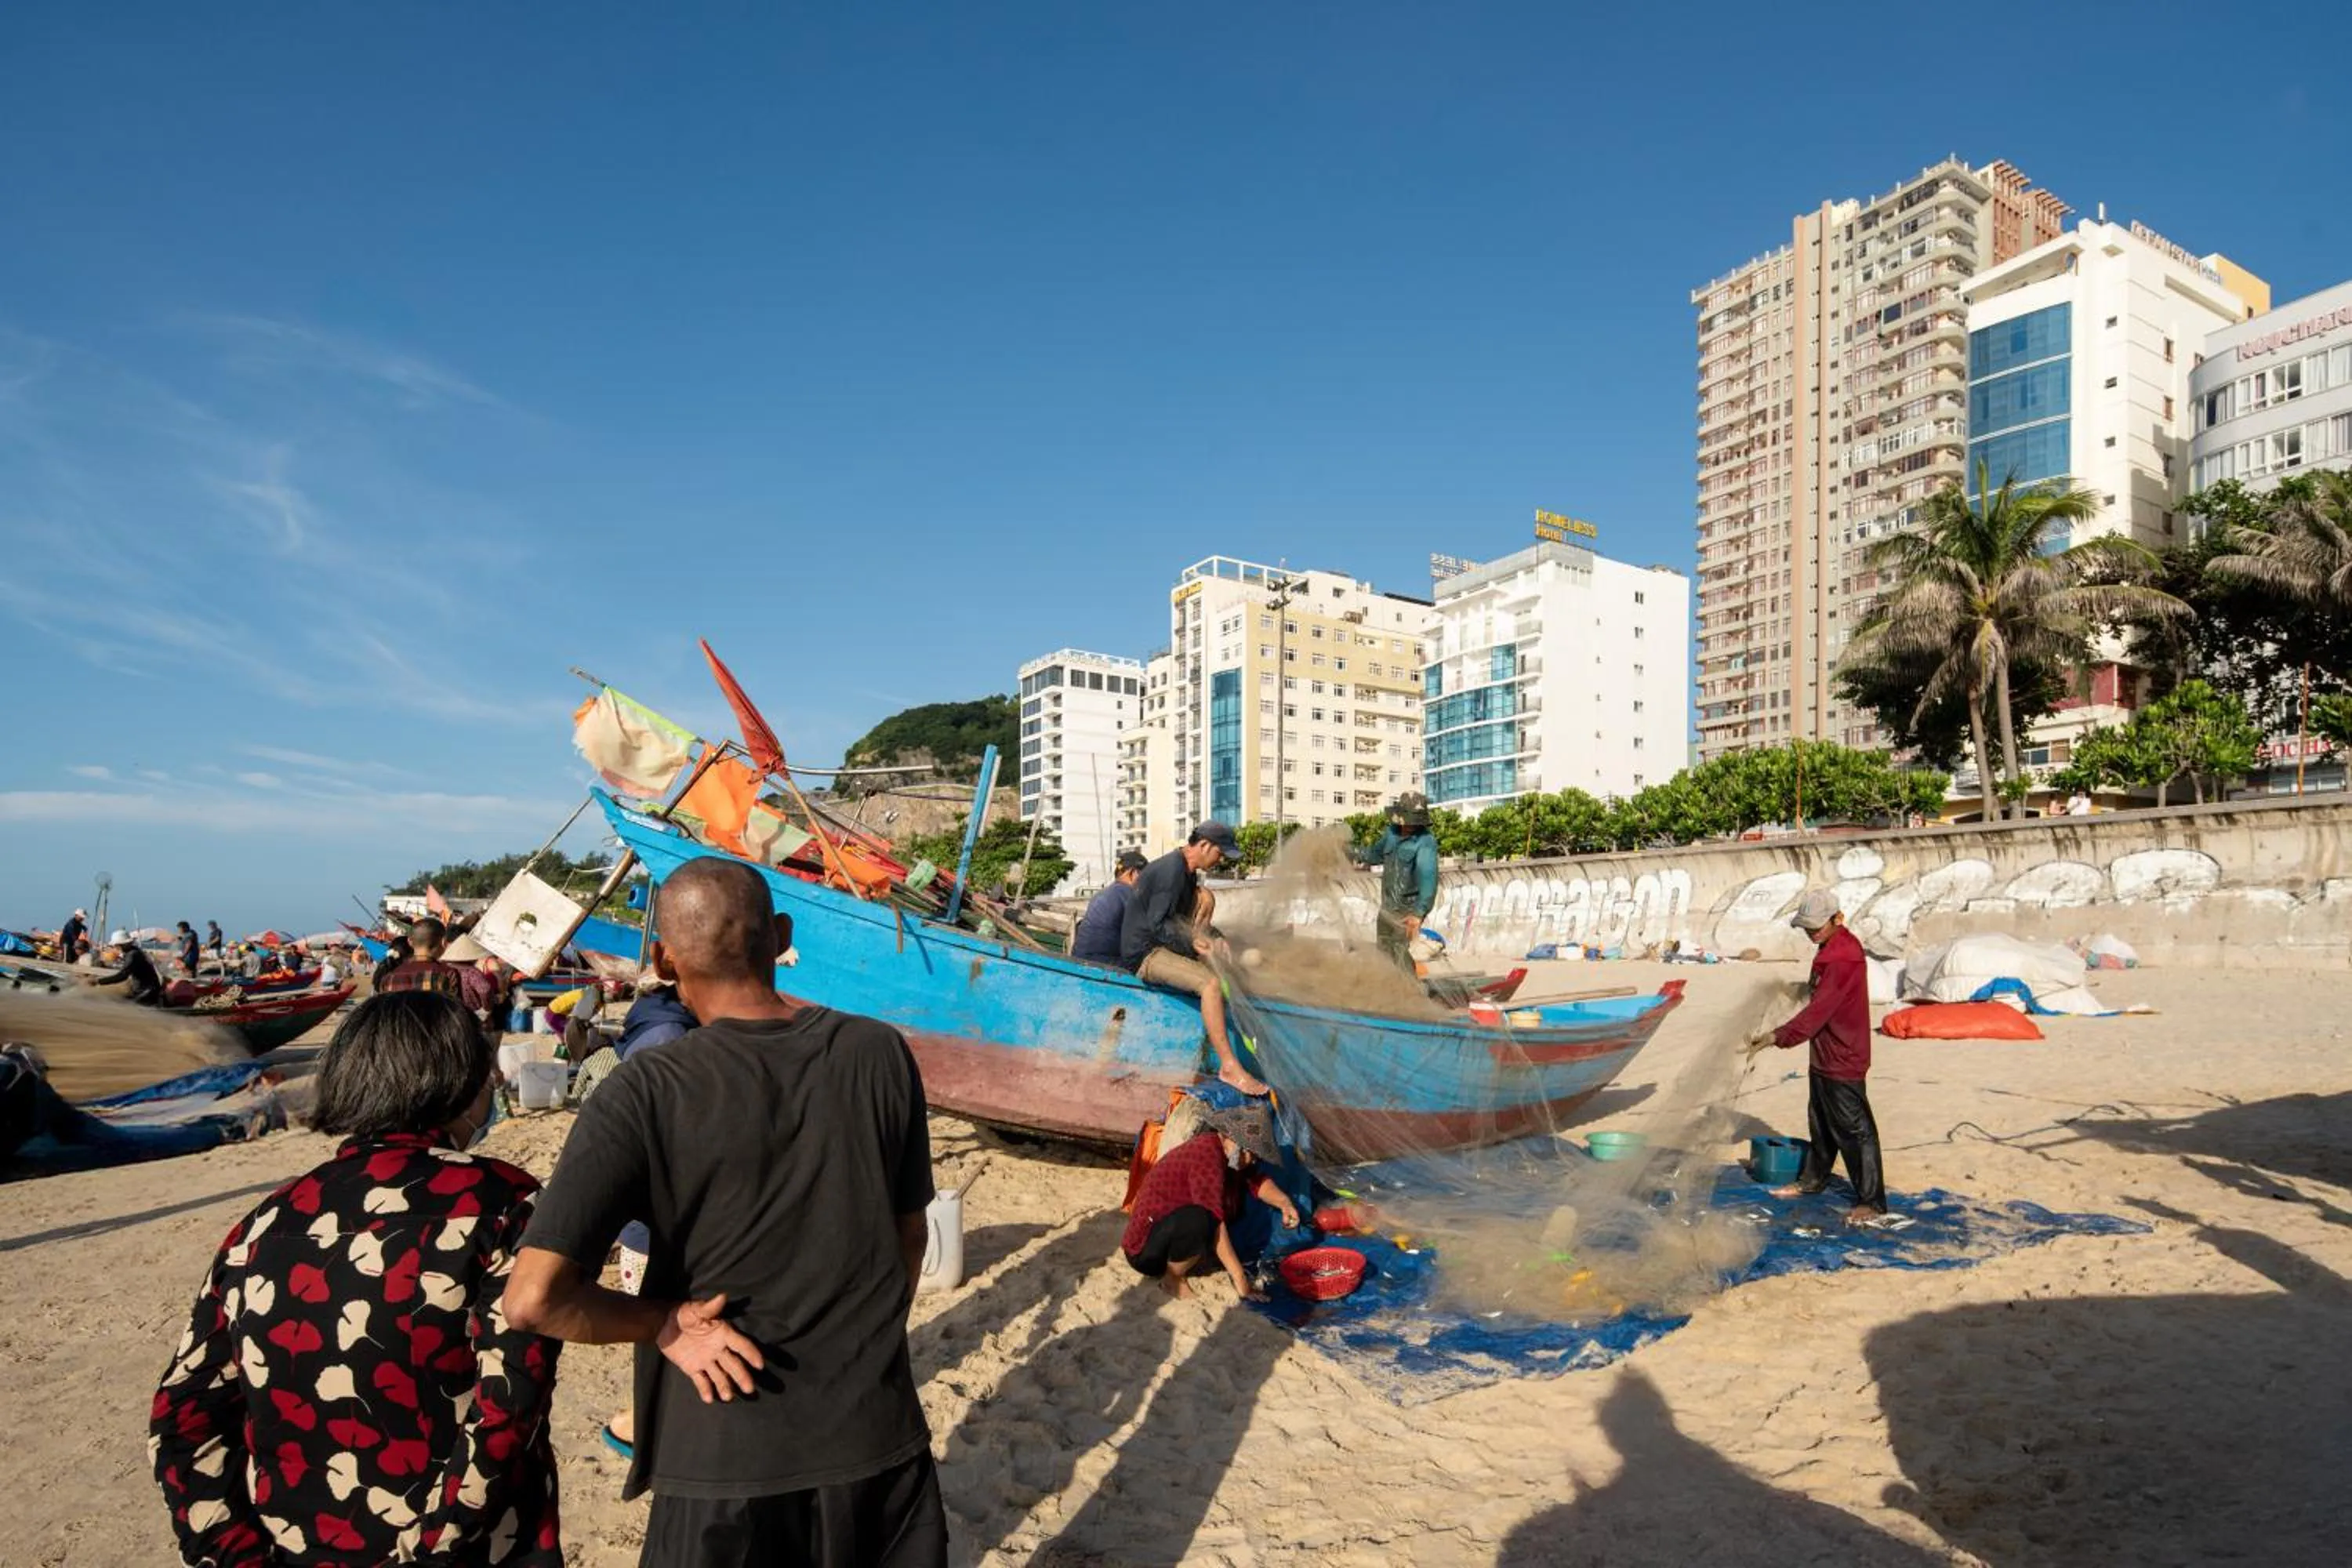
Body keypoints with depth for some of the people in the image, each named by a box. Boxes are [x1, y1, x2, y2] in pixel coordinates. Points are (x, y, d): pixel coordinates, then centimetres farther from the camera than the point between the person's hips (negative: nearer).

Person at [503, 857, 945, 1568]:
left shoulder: (647, 1092, -17)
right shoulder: (880, 1054, -9)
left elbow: (534, 1299, -22)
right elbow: (909, 1234, 2)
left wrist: (666, 1323, -7)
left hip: (727, 1456, -1)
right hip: (876, 1435, 2)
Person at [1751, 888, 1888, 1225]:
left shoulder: (1845, 957, -23)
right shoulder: (1830, 949, 8)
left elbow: (1819, 1009, -29)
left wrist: (1779, 1036, -33)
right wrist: (1781, 1034, 17)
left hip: (1844, 1061, -10)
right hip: (1823, 1057, 10)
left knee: (1855, 1130, -1)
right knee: (1820, 1123, 22)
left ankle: (1872, 1204, 9)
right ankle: (1811, 1181, 36)